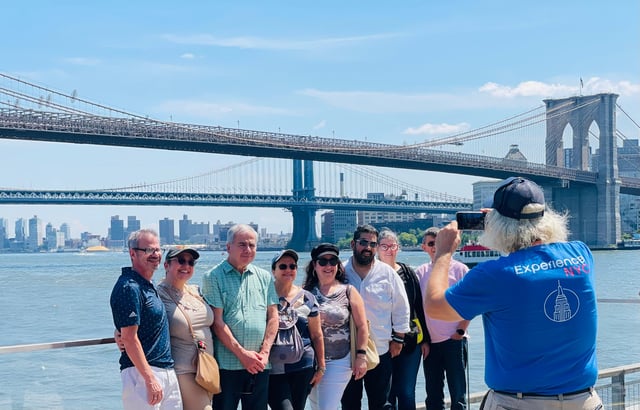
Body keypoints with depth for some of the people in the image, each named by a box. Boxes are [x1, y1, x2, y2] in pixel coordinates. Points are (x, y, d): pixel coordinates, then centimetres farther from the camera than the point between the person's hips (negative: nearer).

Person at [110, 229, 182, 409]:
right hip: (142, 373, -9)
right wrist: (150, 379, -22)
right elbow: (129, 338, -19)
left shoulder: (147, 286, 15)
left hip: (167, 372, 9)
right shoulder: (129, 288, -14)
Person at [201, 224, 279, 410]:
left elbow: (273, 317, 10)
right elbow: (217, 322, -8)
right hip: (227, 364, -4)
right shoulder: (214, 277, -2)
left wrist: (264, 353, -3)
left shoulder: (265, 277, 12)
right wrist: (242, 353, -12)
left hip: (259, 365, 4)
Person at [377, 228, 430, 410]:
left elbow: (419, 306, 9)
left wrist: (425, 339, 8)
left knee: (407, 393, 6)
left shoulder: (408, 272, 6)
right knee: (386, 395, 7)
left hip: (410, 341, 2)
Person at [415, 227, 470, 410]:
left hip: (455, 340, -3)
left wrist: (460, 331, -8)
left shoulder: (459, 269, -2)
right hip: (430, 342, 3)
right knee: (433, 395, 9)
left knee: (458, 392, 1)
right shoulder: (420, 272, 7)